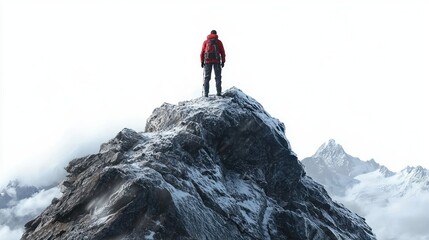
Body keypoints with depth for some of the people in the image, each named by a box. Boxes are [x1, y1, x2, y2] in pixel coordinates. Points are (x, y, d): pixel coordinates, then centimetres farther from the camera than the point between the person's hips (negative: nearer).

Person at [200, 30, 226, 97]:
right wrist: (223, 61, 8)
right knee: (218, 77, 3)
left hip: (207, 61, 1)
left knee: (207, 77, 4)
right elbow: (222, 52, 5)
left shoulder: (206, 42, 13)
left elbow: (202, 52, 7)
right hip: (217, 61, -1)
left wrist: (202, 61, 9)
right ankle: (219, 92, -6)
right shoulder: (219, 42, 9)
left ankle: (206, 93, -3)